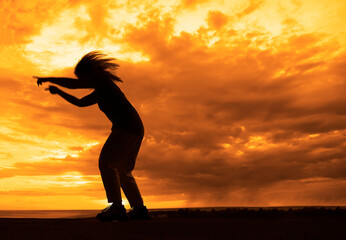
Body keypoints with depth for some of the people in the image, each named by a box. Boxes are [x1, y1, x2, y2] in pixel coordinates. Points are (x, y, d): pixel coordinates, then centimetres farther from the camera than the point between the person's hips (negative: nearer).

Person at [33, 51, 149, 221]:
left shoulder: (101, 80, 3)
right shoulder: (99, 92, 29)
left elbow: (72, 84, -4)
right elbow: (79, 102, 36)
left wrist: (48, 79, 9)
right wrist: (58, 91, 32)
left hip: (127, 126, -10)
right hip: (136, 129, 10)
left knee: (106, 162, -11)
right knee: (123, 171, 10)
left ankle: (116, 208, -16)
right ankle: (139, 209, 6)